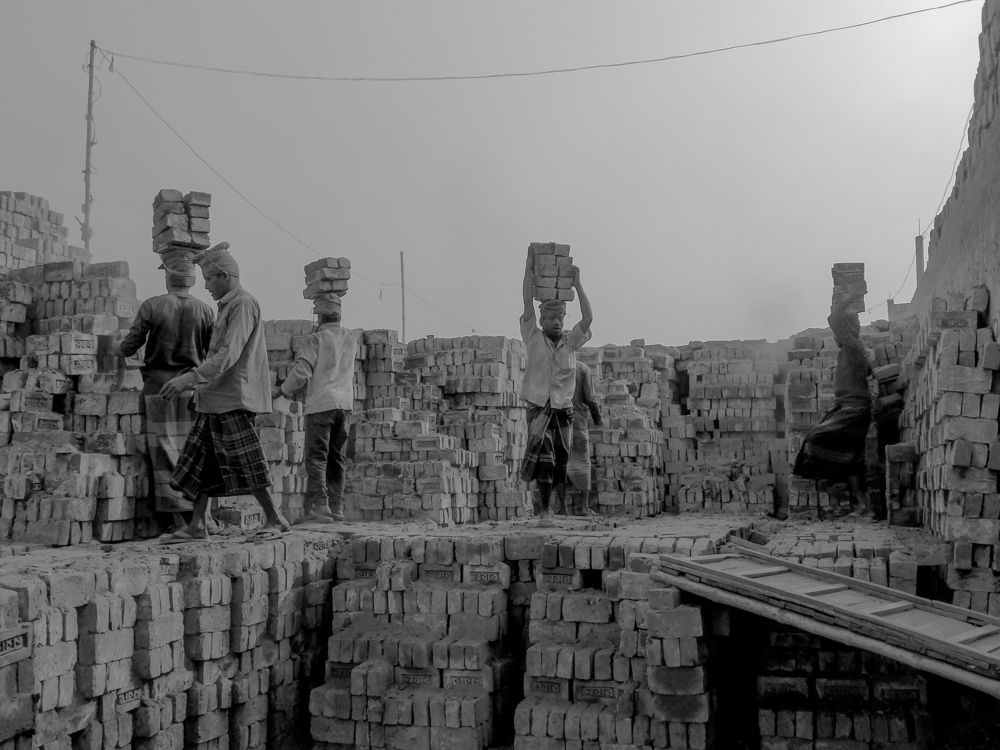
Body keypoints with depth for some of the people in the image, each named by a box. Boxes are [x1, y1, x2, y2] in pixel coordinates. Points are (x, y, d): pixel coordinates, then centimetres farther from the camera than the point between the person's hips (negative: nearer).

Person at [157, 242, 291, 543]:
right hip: (218, 397, 10)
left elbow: (230, 354, -22)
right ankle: (197, 525, 10)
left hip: (234, 397, -10)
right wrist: (197, 382, 24)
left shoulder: (243, 304, -11)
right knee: (203, 460, 7)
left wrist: (191, 377, -26)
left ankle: (276, 519, 4)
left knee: (245, 464, -5)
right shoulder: (228, 306, 20)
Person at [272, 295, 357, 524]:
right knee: (337, 458, 10)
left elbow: (301, 374, -11)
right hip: (345, 402, 5)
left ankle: (319, 505, -16)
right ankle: (337, 508, 9)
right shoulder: (351, 338, 11)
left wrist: (282, 391, 5)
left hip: (321, 403, -5)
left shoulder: (315, 339, -6)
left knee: (316, 457, -5)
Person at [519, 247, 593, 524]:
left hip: (563, 410, 3)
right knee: (543, 456, -15)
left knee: (560, 459, 5)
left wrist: (577, 284, -6)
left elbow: (588, 318, -5)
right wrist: (529, 269, -10)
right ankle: (544, 508, -8)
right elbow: (528, 306, -6)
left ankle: (544, 501, 27)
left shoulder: (570, 342, 7)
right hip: (538, 408, -3)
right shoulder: (534, 339, 2)